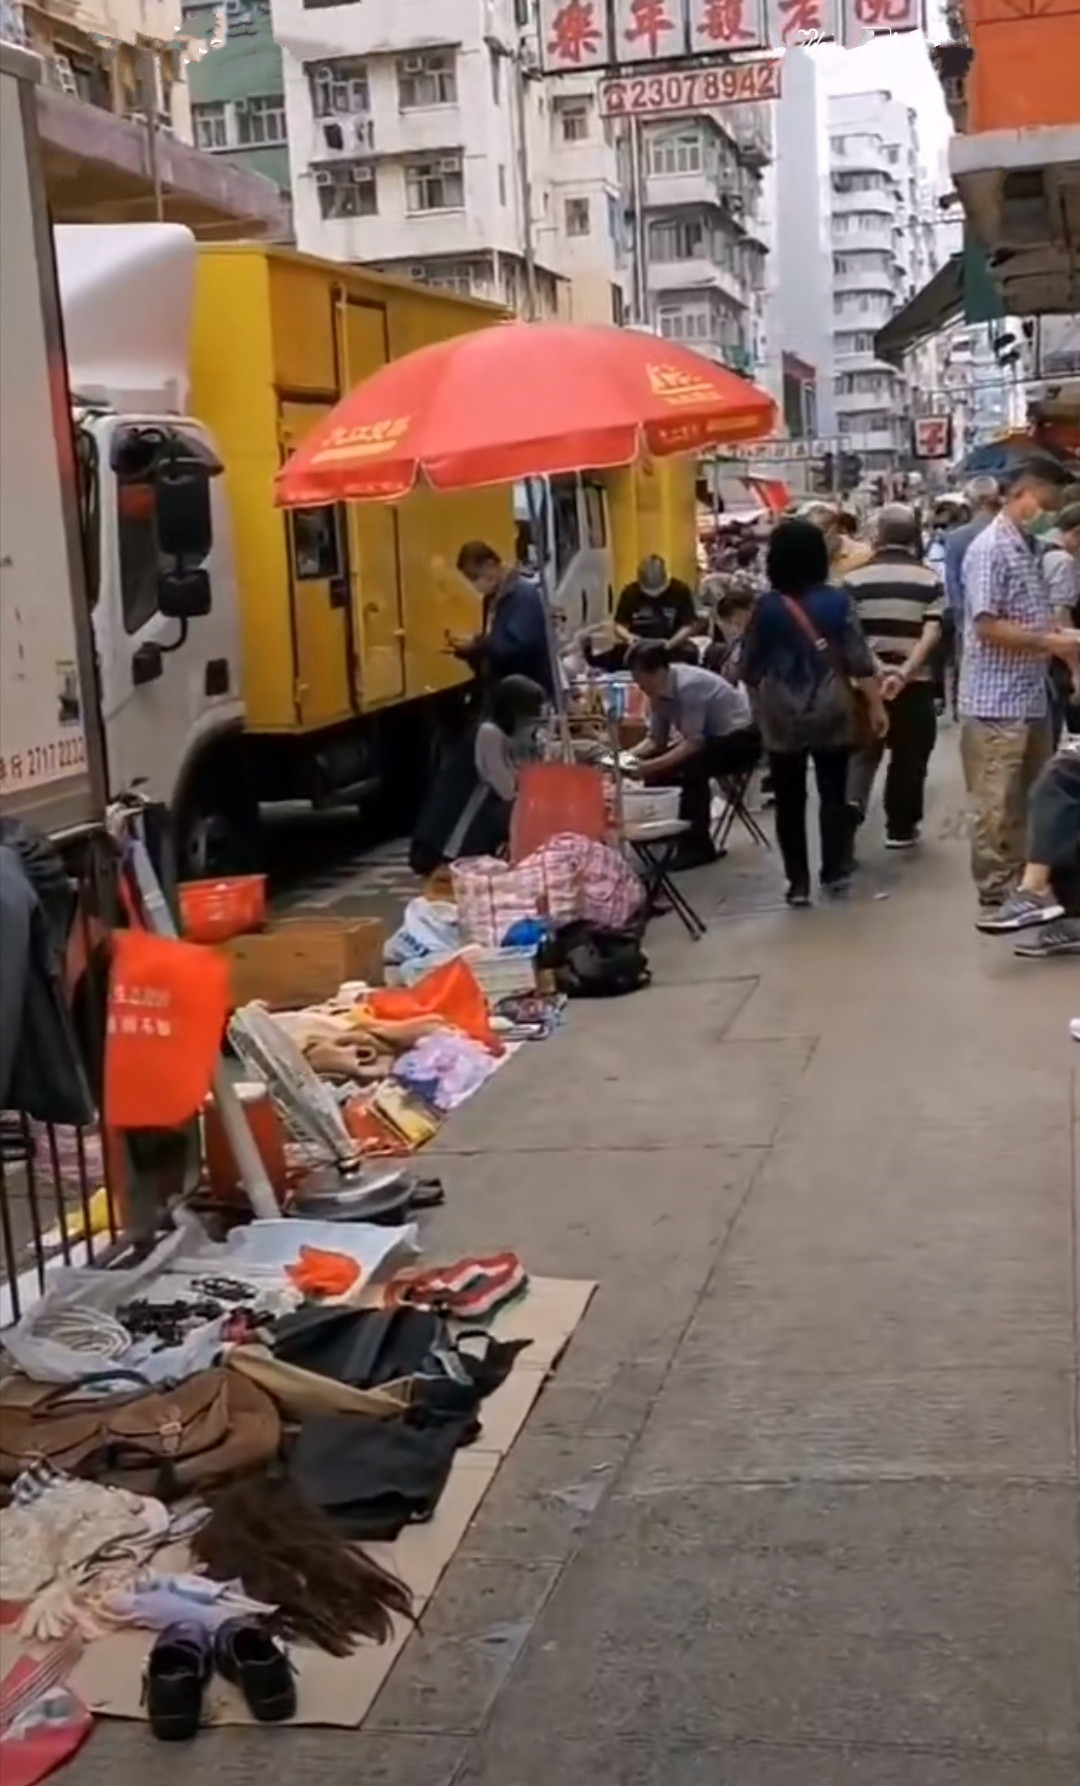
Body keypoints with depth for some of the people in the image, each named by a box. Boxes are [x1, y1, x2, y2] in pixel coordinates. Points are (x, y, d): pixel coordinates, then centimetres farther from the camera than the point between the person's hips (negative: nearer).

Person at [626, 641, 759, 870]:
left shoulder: (689, 686, -29)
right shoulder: (659, 691, -4)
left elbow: (693, 743, -31)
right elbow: (656, 740, 1)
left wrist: (650, 767, -35)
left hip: (741, 740, -9)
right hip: (710, 739, 9)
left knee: (690, 768, -32)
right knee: (651, 760, -6)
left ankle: (698, 844, -21)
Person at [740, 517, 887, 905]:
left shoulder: (765, 606, -5)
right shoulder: (837, 600, -4)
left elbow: (750, 667, 3)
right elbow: (859, 660, -5)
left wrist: (763, 697, 22)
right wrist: (876, 705, 4)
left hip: (781, 716, -1)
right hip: (831, 711, 1)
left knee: (789, 799, 5)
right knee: (833, 792, 13)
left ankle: (798, 882, 7)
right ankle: (835, 870, 16)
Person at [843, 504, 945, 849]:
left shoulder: (855, 580, -3)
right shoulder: (929, 581, -3)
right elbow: (931, 634, -13)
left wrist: (875, 669, -8)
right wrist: (904, 673, -18)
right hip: (915, 682, -1)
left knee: (862, 751, 14)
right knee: (909, 756, 10)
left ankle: (852, 803, -9)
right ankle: (901, 828, 15)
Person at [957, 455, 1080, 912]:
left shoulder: (1029, 548, 13)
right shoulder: (990, 550, -15)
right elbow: (987, 627, -20)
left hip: (1032, 696, 9)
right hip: (997, 701, -9)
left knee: (1031, 797, 16)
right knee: (998, 804, 0)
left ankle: (1022, 882, 26)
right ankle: (996, 891, 9)